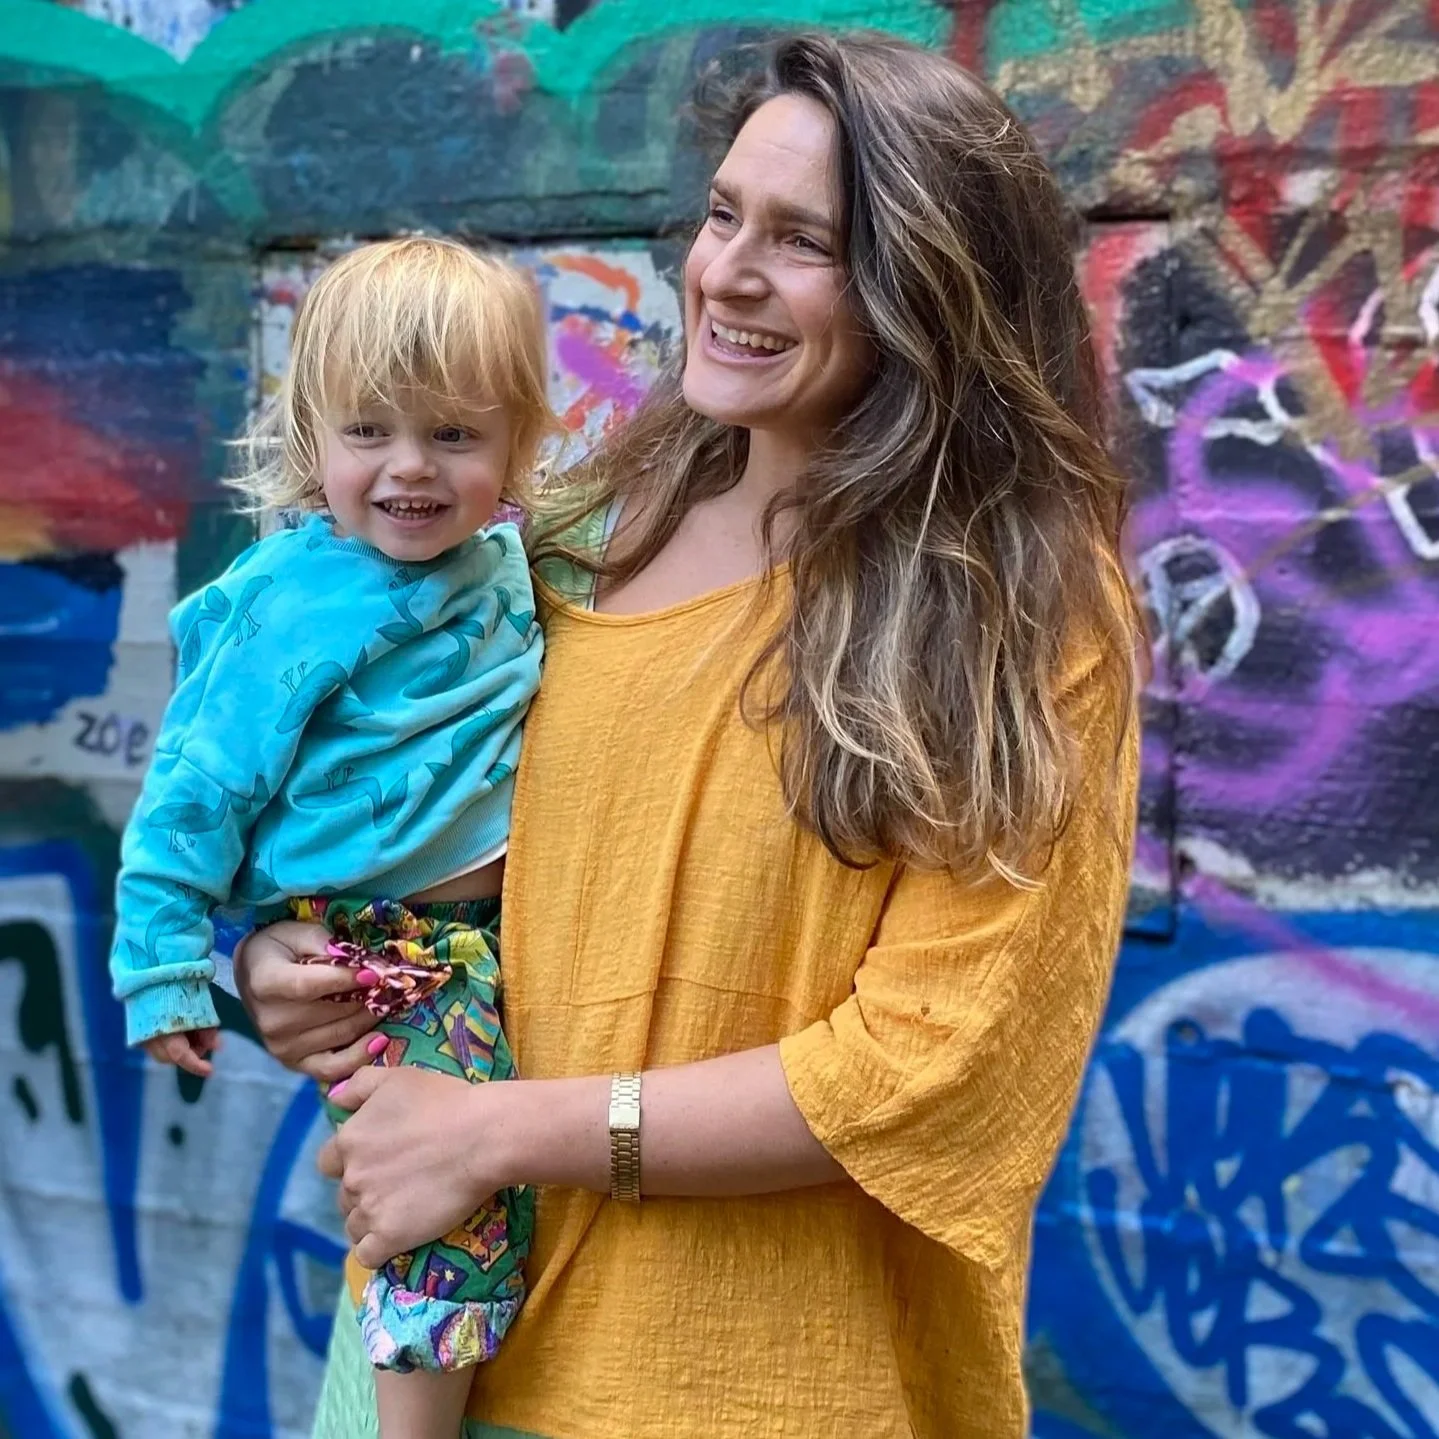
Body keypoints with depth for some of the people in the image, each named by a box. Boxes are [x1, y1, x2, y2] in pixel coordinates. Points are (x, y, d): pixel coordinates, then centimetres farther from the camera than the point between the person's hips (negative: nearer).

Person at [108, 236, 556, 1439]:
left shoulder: (502, 565, 1)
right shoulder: (295, 611, -17)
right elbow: (201, 787, -12)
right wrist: (162, 964, -10)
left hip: (499, 917, 7)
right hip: (374, 947, -6)